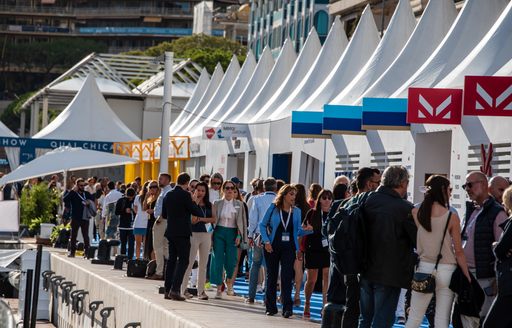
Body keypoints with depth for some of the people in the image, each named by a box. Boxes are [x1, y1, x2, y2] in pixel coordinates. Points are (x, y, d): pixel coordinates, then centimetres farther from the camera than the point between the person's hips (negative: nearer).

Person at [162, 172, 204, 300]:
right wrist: (194, 202, 5)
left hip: (170, 232, 7)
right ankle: (175, 290, -14)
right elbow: (198, 213, -12)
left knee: (171, 260, 12)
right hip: (182, 232, -7)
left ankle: (168, 290, 12)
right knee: (183, 261, -4)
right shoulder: (185, 195, -13)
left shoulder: (168, 195, 7)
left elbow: (164, 215, 16)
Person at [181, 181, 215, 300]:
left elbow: (213, 219, 4)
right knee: (189, 262, -4)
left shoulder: (209, 205, 10)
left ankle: (201, 290, 10)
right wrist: (196, 201, -13)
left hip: (206, 234, 4)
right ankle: (183, 289, 1)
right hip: (194, 234, -4)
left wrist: (201, 219, -10)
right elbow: (192, 219, -14)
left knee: (203, 264, 6)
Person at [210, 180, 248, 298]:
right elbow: (213, 219, 6)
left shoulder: (239, 204, 6)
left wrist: (239, 236, -4)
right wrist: (211, 235, -1)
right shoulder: (217, 203, 6)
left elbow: (242, 221, 5)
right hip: (219, 232, 0)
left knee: (231, 261, -6)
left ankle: (229, 281, 24)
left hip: (232, 233, 0)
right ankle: (219, 288, 3)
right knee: (218, 260, -4)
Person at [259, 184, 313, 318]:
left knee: (287, 277, -7)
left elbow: (298, 231, 7)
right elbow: (263, 225, 3)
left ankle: (287, 308, -8)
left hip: (289, 248, 1)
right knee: (272, 276, 6)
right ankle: (270, 307, 14)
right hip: (273, 247, -1)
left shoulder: (296, 211, 7)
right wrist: (266, 241, -8)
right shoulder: (273, 208, 0)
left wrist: (307, 230, -14)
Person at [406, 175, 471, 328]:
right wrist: (467, 277, 3)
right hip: (446, 270, -2)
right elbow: (458, 251, -5)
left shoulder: (416, 213, -1)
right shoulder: (452, 217, -8)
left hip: (424, 267, 2)